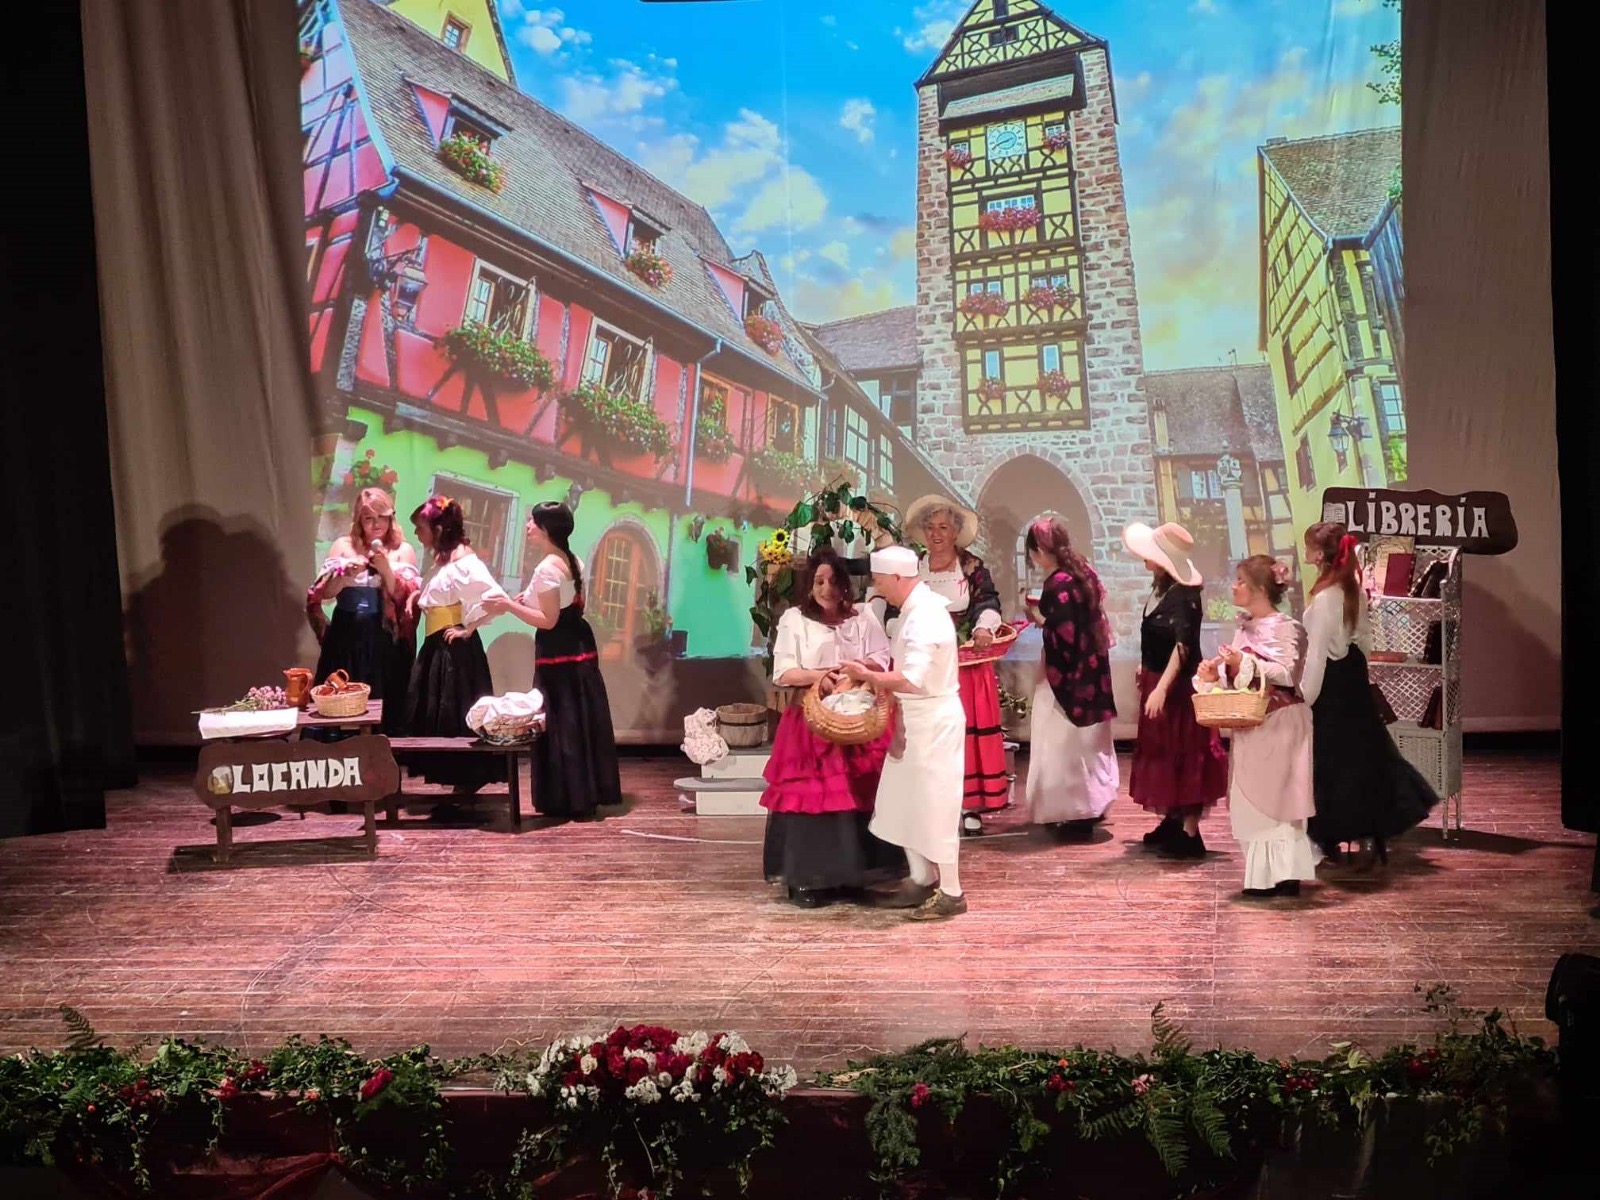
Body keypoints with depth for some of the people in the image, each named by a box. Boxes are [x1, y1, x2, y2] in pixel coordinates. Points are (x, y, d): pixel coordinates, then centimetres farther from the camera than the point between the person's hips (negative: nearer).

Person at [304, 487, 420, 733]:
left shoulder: (403, 550, 4)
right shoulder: (343, 546, 8)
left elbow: (408, 598, -4)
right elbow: (323, 592, 1)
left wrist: (386, 570, -16)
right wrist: (347, 575, -16)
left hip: (386, 640, -1)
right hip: (346, 638, 1)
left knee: (385, 709, -2)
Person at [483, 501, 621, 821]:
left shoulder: (547, 568, -17)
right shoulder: (572, 561, 11)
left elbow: (548, 620, -19)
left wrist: (509, 606, -18)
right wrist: (529, 600, 19)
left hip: (557, 652, -9)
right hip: (579, 646, 9)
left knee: (560, 723, -2)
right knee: (581, 719, 12)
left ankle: (569, 801, 1)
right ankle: (588, 794, 19)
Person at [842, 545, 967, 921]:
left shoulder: (926, 616, -23)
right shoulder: (914, 609, 9)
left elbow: (912, 679, -28)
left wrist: (868, 676, -16)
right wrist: (877, 674, 3)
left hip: (934, 721, -10)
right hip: (915, 720, 10)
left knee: (932, 805, -2)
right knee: (907, 803, 15)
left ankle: (950, 892, 9)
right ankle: (923, 881, 26)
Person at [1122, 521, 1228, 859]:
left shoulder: (1183, 596, -22)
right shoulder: (1161, 588, 5)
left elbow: (1182, 645, -29)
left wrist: (1161, 688, -36)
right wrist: (1145, 671, 20)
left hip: (1177, 686, -9)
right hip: (1155, 681, 9)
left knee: (1183, 755, -4)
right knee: (1162, 752, 16)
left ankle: (1190, 834, 1)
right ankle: (1173, 821, 27)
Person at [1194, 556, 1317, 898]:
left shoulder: (1286, 628, -9)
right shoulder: (1245, 629, 15)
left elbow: (1287, 674, -19)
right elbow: (1235, 677, 16)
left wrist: (1244, 664, -25)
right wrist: (1216, 673, -3)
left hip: (1278, 725, -8)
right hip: (1250, 725, 8)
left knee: (1274, 796, -5)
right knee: (1251, 799, 8)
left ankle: (1283, 875, 0)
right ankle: (1263, 874, 14)